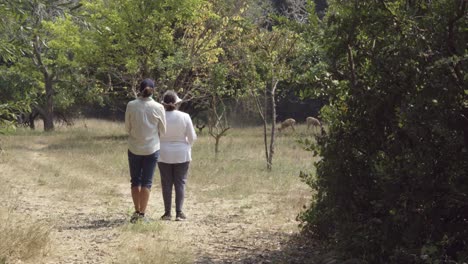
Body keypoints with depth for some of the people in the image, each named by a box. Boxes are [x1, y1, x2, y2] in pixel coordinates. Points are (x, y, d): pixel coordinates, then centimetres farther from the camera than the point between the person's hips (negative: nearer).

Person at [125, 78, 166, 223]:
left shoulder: (131, 105, -8)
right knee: (147, 182, 6)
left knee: (135, 180, 15)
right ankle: (142, 214, 6)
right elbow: (163, 131, 0)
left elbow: (127, 128, 0)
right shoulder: (158, 107, -9)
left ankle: (137, 211, 14)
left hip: (134, 148, 1)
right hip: (152, 148, -1)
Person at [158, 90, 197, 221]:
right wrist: (188, 145, 18)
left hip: (164, 155, 0)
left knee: (166, 183, 7)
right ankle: (179, 212, -2)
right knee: (180, 183, 5)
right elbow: (192, 137, -4)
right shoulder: (184, 117, -9)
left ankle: (167, 213, 7)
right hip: (181, 154, 0)